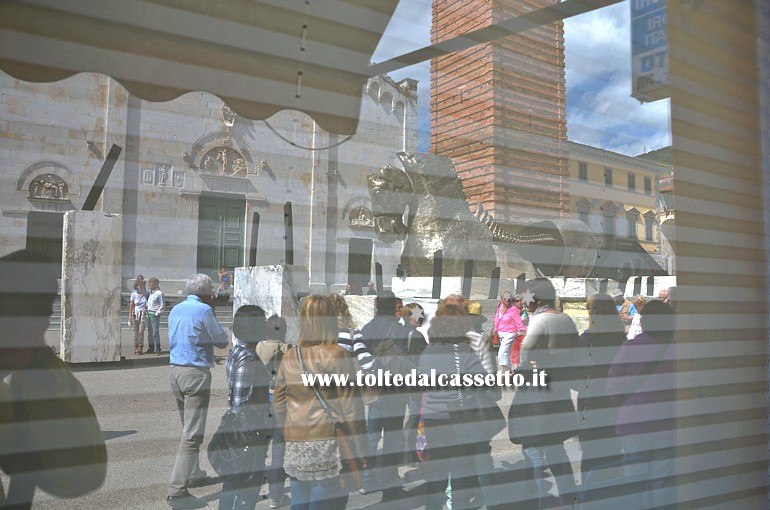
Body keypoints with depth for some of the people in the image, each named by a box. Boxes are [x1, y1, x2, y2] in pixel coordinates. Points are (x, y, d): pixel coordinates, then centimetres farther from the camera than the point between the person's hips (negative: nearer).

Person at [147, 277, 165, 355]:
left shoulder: (159, 293, -9)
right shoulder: (150, 292, 13)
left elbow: (162, 305, -9)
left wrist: (157, 313, -11)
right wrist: (147, 312, 12)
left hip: (155, 315, -8)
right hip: (149, 314, 8)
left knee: (155, 332, -8)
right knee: (150, 332, 12)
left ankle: (157, 349, -4)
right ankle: (151, 348, 21)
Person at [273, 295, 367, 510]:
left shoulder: (289, 357, 5)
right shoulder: (338, 355, -10)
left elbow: (279, 404, 12)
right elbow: (351, 407, -9)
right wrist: (360, 450, -2)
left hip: (295, 450, 5)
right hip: (328, 445, -5)